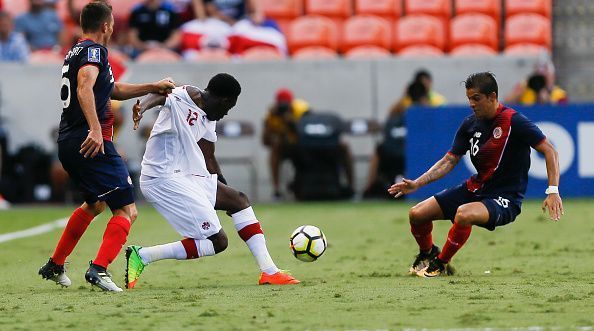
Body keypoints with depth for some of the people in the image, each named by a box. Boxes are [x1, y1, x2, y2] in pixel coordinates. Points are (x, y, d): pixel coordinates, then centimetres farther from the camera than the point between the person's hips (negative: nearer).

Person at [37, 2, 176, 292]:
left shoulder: (75, 53, 22)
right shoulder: (94, 51, -8)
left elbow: (115, 90, 33)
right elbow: (84, 87, -27)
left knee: (95, 204, 31)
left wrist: (153, 88, 35)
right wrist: (95, 129, -36)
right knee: (127, 210, -10)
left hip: (68, 145, 10)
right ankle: (99, 268, -27)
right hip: (92, 144, -10)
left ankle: (54, 266, 35)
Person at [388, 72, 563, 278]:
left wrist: (553, 191, -27)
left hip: (504, 199, -7)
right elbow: (449, 161, 10)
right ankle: (427, 253, 34)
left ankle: (440, 264, -10)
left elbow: (549, 151, -16)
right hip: (475, 189, 7)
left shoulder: (514, 121, -17)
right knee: (417, 214, -1)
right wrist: (416, 184, -1)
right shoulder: (470, 124, 3)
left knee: (463, 214, -38)